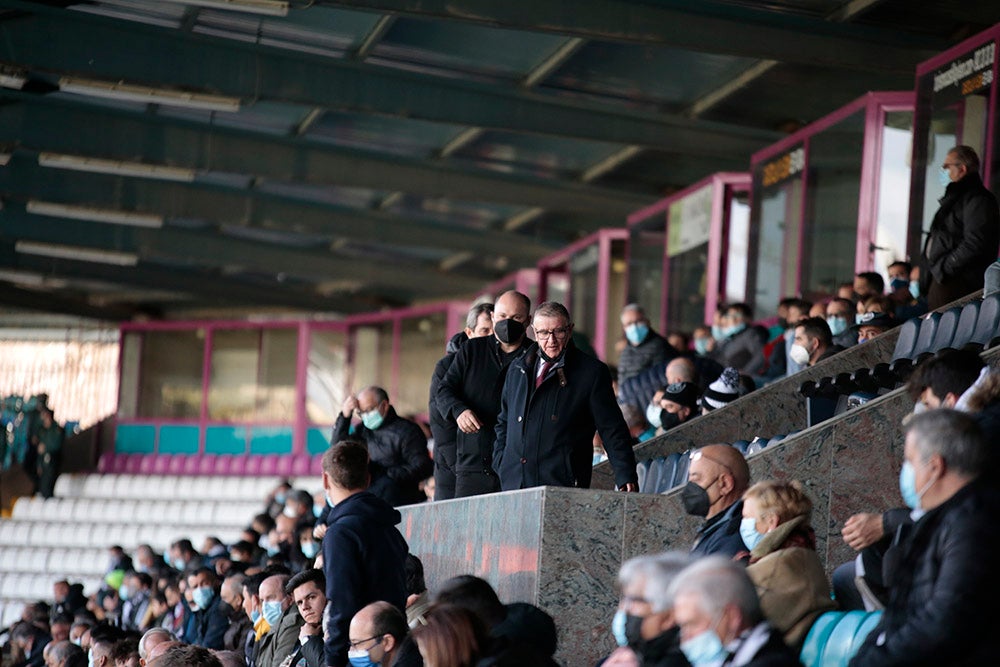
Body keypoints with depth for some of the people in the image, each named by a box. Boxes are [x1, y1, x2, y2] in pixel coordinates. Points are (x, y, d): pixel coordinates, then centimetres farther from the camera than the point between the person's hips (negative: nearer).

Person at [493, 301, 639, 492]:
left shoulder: (592, 372, 3)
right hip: (513, 482, 4)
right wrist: (500, 462, 14)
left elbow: (612, 430, 0)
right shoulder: (517, 370, 18)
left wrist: (626, 478, -9)